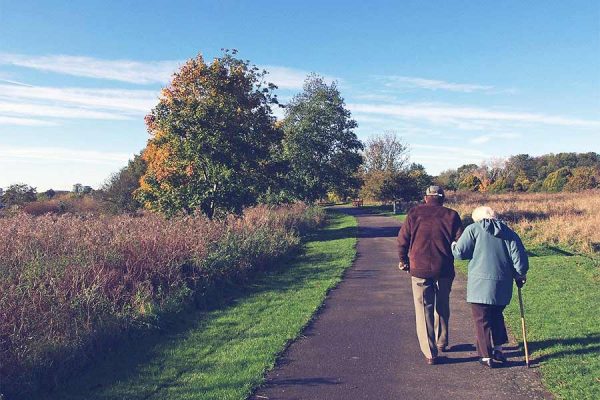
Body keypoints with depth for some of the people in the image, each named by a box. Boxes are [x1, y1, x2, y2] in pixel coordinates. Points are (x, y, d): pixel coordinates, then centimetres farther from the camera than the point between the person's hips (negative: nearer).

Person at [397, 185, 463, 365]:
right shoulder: (451, 215, 1)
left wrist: (403, 260, 15)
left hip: (419, 269, -1)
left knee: (424, 310, 5)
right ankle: (441, 342, 36)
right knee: (442, 306, 21)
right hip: (444, 270, 2)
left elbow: (402, 239, 0)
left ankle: (430, 353, 3)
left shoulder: (414, 213, 1)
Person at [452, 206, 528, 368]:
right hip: (503, 286, 5)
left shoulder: (473, 229, -3)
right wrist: (520, 275, 17)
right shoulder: (508, 232, 10)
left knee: (482, 320, 5)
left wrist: (453, 245, 13)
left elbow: (460, 253, -8)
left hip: (480, 284, -5)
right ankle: (498, 349, 28)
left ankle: (487, 356, 10)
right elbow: (519, 256, 4)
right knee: (497, 316, 24)